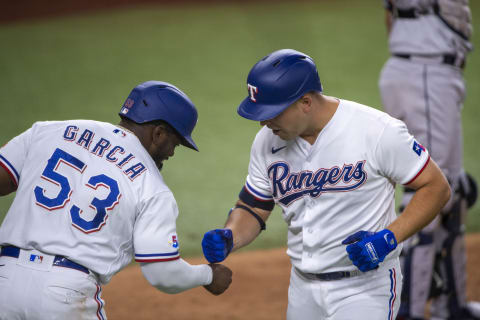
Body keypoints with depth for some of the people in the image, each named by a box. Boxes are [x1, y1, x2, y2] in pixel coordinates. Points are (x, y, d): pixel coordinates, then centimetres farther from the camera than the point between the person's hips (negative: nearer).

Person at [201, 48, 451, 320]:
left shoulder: (378, 131, -16)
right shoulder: (267, 142, 0)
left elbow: (436, 187, -10)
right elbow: (253, 209, 11)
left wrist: (389, 237, -22)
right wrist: (228, 238, -11)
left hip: (366, 289, -6)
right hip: (303, 290, 6)